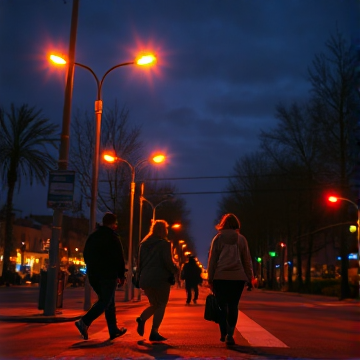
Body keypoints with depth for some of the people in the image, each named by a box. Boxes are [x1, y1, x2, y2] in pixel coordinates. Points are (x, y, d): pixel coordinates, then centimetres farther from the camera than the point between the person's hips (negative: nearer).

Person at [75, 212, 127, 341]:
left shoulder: (92, 237, 13)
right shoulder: (112, 237, -8)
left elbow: (86, 256, 18)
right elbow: (119, 258, -11)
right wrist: (121, 275, -3)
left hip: (93, 275, 8)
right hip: (108, 275, -8)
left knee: (107, 301, 15)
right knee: (105, 302, -4)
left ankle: (114, 330, 18)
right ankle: (84, 322, -19)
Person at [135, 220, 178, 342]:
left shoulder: (143, 243, 12)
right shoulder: (164, 244, -8)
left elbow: (139, 262, 13)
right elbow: (168, 262, -13)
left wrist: (139, 277, 18)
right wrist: (175, 270, 4)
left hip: (145, 280, 6)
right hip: (160, 279, -6)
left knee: (154, 304, 20)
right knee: (161, 305, 4)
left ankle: (142, 319, -4)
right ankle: (154, 333, -2)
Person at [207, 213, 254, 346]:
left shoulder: (218, 238, 4)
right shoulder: (241, 239, 7)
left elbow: (212, 260, 3)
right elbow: (247, 260, 7)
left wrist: (210, 278, 6)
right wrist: (249, 277, 12)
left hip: (220, 276, 0)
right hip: (238, 277, 1)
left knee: (222, 305, 10)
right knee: (233, 306, 5)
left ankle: (223, 334, 9)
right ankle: (230, 335, -2)